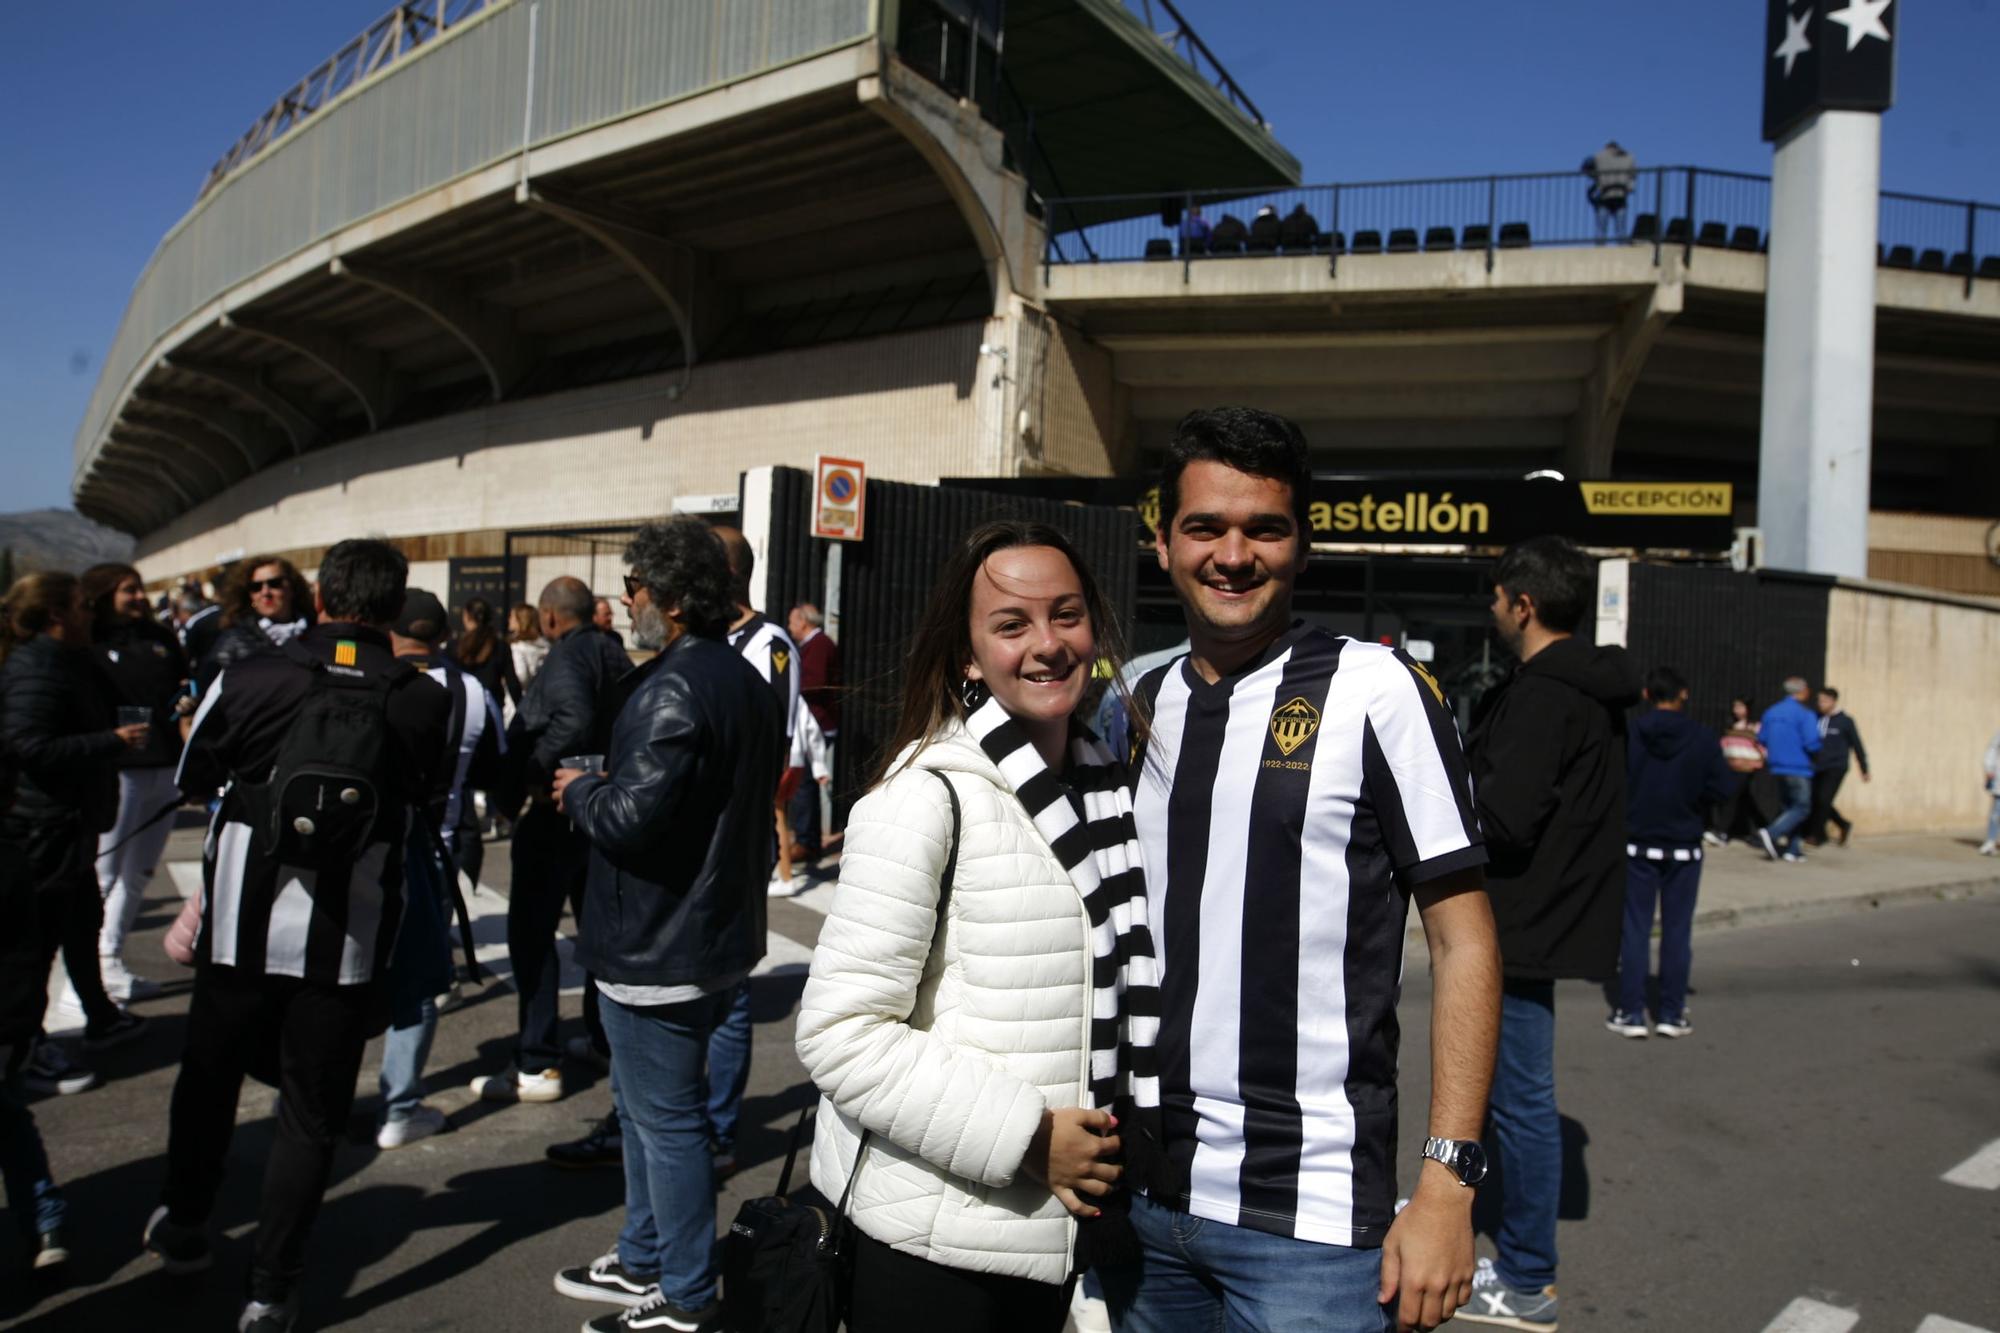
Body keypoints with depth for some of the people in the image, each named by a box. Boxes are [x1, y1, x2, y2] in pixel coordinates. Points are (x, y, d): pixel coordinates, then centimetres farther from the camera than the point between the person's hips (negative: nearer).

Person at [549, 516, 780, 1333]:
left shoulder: (672, 690, -21)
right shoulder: (745, 682, 11)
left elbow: (630, 816, -27)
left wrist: (579, 790, -7)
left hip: (659, 949, -10)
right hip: (717, 931, 10)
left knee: (663, 1117, 2)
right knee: (646, 1105, 22)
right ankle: (644, 1263, 37)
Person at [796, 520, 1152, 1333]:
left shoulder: (1107, 786, 3)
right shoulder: (928, 799, -18)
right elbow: (840, 1033, -21)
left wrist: (1116, 1139, 6)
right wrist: (1024, 1137, -20)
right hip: (932, 1240, -6)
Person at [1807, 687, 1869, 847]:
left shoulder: (1845, 721, -4)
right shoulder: (1817, 719, 6)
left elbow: (1857, 746, 2)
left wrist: (1864, 770, 6)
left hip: (1836, 768, -5)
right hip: (1818, 768, 5)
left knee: (1824, 800, -12)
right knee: (1816, 801, 3)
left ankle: (1816, 835, -3)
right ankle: (1844, 825, 24)